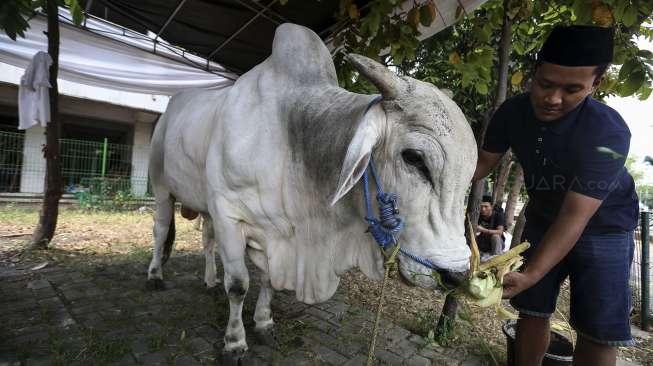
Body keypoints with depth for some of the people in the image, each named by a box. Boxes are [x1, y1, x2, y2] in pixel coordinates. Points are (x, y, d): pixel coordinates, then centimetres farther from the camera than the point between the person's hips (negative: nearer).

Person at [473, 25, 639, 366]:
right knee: (532, 310, 8)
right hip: (542, 219, 4)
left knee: (598, 331, -5)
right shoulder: (512, 112, -17)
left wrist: (528, 275, -45)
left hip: (601, 227, -3)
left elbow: (574, 217, -35)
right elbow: (483, 161, -6)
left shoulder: (608, 133, -31)